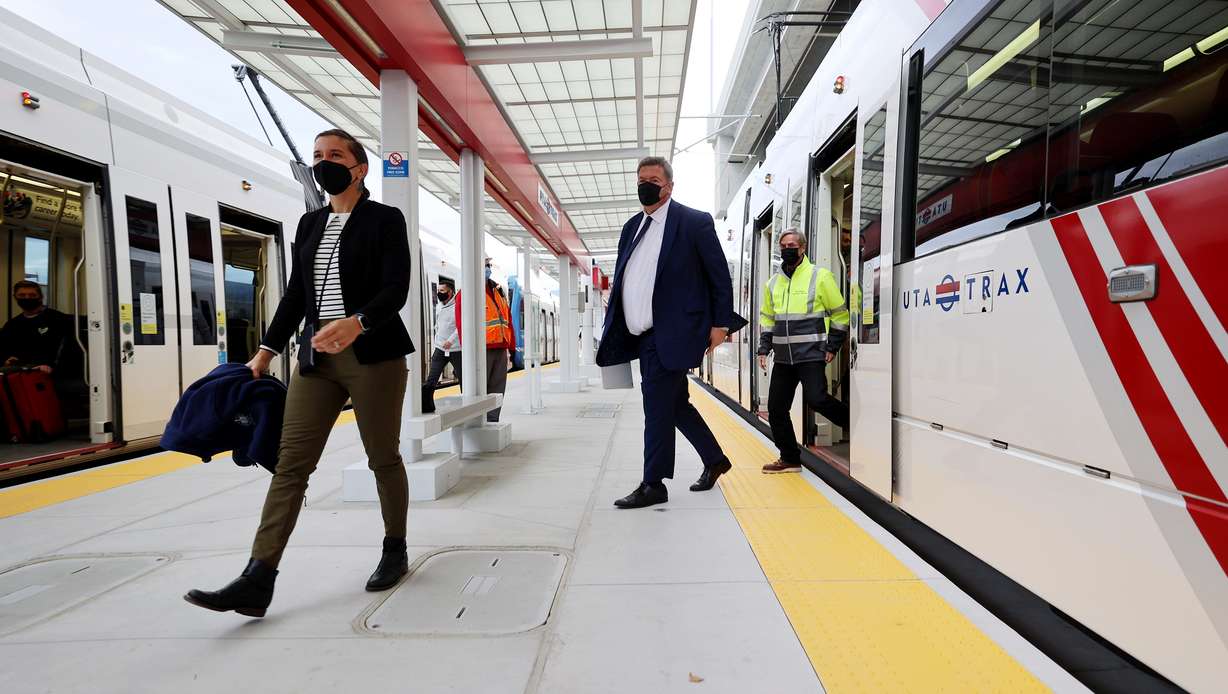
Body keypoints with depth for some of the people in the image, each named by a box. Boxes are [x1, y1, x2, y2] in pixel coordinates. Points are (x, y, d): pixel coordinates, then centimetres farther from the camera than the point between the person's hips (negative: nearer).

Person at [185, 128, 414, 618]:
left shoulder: (385, 219, 1)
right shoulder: (310, 223, 18)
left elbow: (396, 289, -11)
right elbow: (295, 293, 18)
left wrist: (356, 323, -28)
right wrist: (265, 352, 15)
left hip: (373, 355, -5)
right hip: (316, 358, 5)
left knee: (382, 457, 6)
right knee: (290, 462, -1)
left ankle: (395, 551, 24)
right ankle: (257, 581, 3)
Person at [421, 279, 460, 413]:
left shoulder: (457, 306, -9)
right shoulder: (438, 307, 14)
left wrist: (451, 340, -28)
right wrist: (435, 344, 18)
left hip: (456, 350, -6)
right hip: (440, 349, 6)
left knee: (463, 380, 5)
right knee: (431, 380, -2)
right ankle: (427, 407, 5)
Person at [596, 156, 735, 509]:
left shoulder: (694, 222, -4)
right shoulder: (632, 227, 15)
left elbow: (720, 277, -4)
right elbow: (621, 281, 17)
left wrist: (720, 323, -7)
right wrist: (611, 332, 12)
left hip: (671, 335, -7)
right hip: (643, 336, 8)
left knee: (658, 406, -4)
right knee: (675, 403, 16)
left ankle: (653, 484, 10)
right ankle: (715, 459, 35)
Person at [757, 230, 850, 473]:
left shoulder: (820, 276, -2)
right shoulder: (773, 282, 13)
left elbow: (840, 315, 1)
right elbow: (767, 319, 20)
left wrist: (832, 347, -4)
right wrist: (764, 349, 11)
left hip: (811, 355, -5)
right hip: (783, 357, 6)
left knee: (816, 398, -22)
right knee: (776, 408, 5)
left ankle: (853, 421, 8)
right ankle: (790, 459, 19)